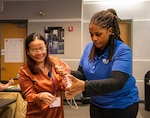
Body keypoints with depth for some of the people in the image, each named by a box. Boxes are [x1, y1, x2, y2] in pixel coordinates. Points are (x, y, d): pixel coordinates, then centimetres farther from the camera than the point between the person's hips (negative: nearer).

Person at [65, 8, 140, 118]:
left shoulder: (122, 51, -21)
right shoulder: (89, 48, -2)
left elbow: (117, 82, -33)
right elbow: (82, 74, 1)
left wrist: (84, 86, -44)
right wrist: (70, 74, -23)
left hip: (122, 106, -5)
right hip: (96, 104, 5)